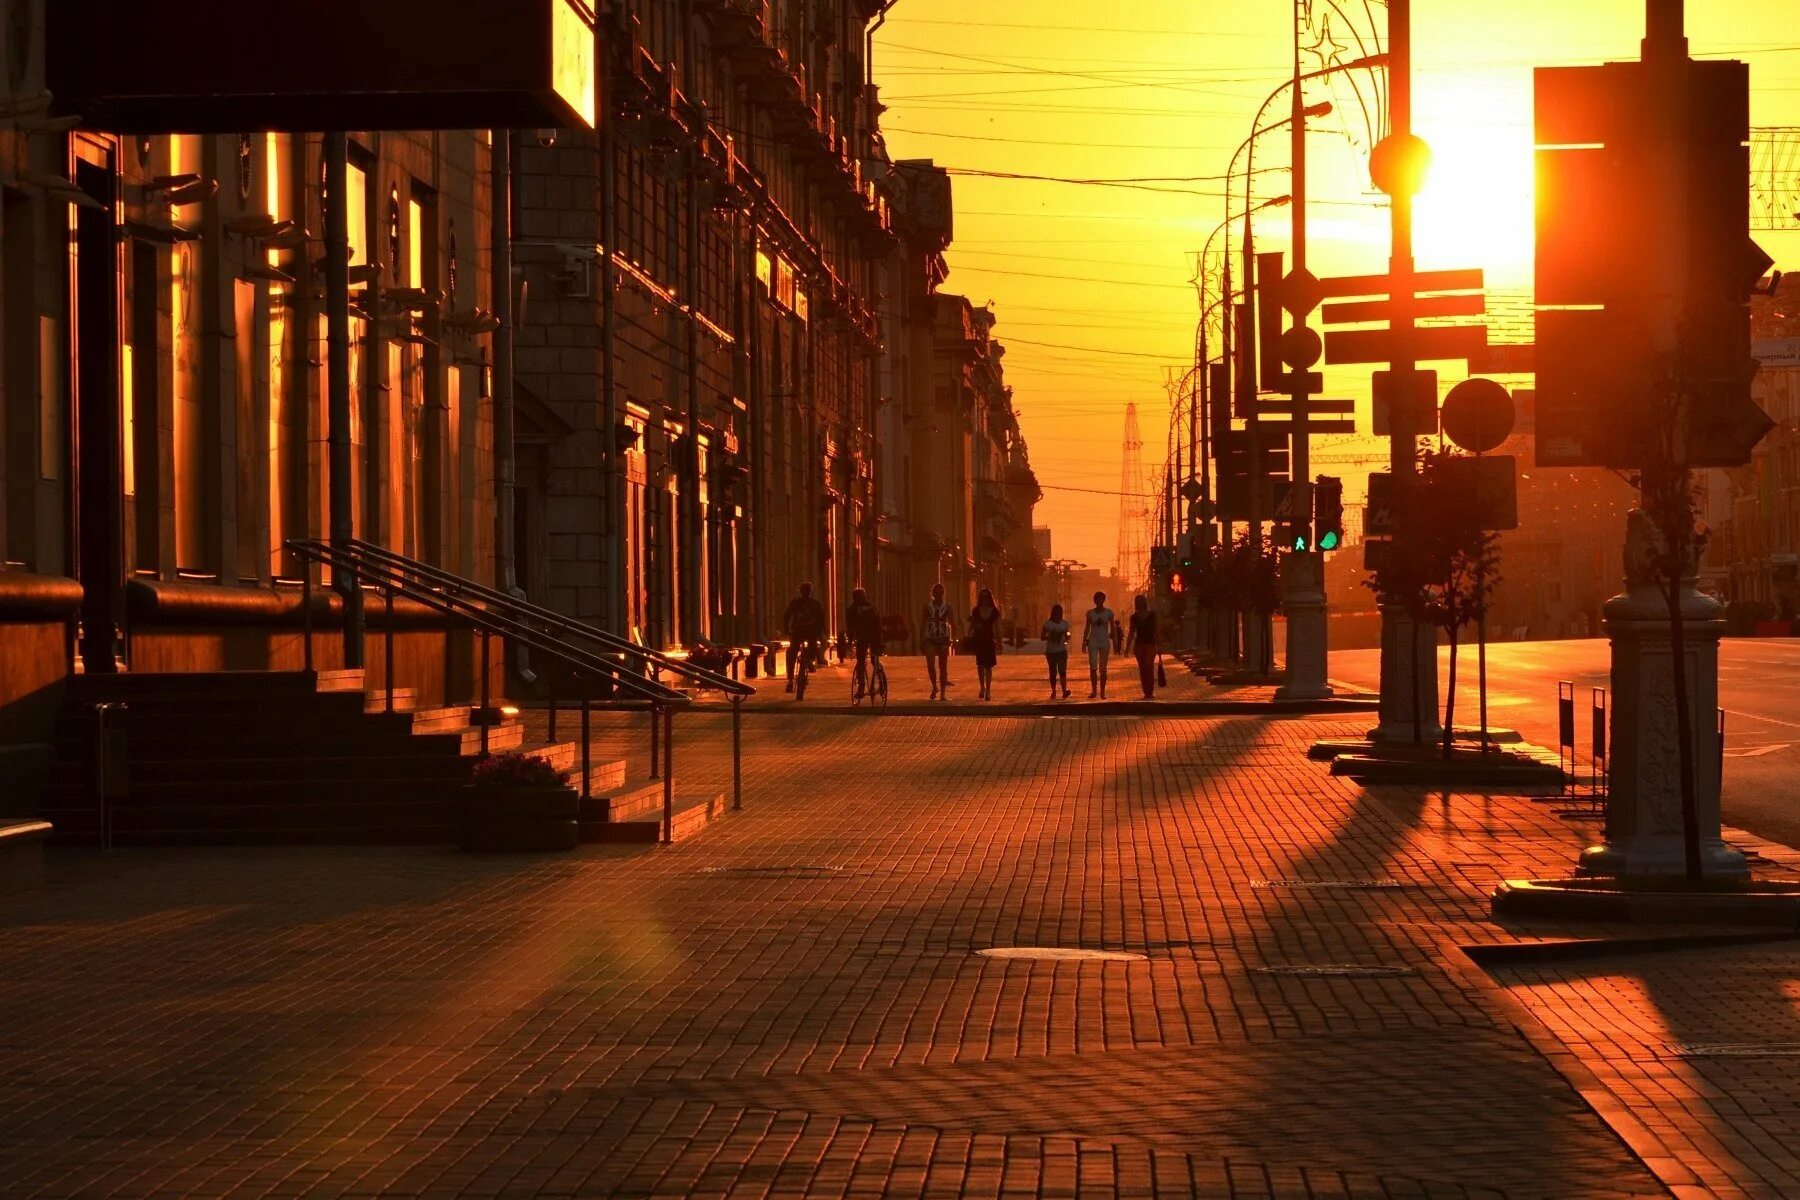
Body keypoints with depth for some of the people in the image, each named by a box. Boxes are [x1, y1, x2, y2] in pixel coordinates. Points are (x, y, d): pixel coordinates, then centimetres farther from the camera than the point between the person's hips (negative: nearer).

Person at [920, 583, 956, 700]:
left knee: (943, 667, 2)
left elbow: (953, 624, 3)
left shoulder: (948, 606, 3)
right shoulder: (928, 606, 6)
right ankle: (934, 687, 9)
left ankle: (943, 694, 8)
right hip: (930, 639, 1)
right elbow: (923, 623, 10)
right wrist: (921, 640, 6)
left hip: (944, 639, 0)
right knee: (930, 664, -14)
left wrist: (954, 639, -7)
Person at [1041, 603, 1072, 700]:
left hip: (1062, 650, 0)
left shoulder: (1064, 623, 7)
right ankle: (1053, 691, 15)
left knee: (1062, 670, -13)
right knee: (1053, 672, 5)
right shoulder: (1048, 623, 0)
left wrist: (1067, 636, -8)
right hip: (1051, 651, 0)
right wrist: (1050, 637, -18)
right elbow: (1042, 636, 0)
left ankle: (1064, 690, -22)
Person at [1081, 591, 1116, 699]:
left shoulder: (1109, 612, 2)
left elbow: (1112, 628, 5)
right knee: (1093, 668, -6)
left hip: (1104, 641, -1)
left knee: (1103, 669, 2)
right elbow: (1087, 629, 8)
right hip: (1093, 641, 1)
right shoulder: (1090, 613, 5)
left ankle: (1102, 692, 6)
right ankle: (1094, 690, 2)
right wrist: (1084, 642, 4)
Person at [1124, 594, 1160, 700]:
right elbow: (1131, 633, 11)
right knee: (1142, 668, 3)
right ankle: (1147, 693, 8)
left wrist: (1157, 645, -4)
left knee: (1149, 666, -16)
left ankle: (1150, 692, -15)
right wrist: (1127, 647, 5)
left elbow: (1156, 630, 1)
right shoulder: (1134, 617, 7)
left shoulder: (1152, 615, 0)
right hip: (1139, 644, 3)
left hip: (1150, 644, -3)